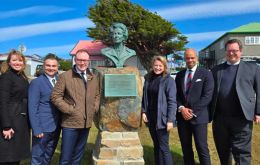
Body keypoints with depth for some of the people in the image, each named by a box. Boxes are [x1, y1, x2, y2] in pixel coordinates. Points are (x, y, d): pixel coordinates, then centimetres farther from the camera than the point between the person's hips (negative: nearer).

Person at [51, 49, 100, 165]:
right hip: (70, 123, -5)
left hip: (86, 123, 5)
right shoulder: (65, 76, -7)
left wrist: (95, 108, 5)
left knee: (78, 155, 19)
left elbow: (97, 95, 20)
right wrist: (69, 110, -14)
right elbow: (55, 96, -9)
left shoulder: (94, 78, 10)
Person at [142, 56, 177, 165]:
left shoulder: (168, 80, -8)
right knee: (156, 146, 15)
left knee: (163, 147, -2)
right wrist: (143, 112, 1)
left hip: (161, 118, -5)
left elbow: (172, 101, -13)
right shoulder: (148, 79, 8)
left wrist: (170, 120, -18)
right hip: (150, 117, 6)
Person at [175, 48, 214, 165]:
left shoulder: (206, 74, -1)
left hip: (198, 116, -4)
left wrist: (193, 111, -13)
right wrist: (181, 108, -9)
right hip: (182, 116, 4)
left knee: (202, 148, -2)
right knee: (186, 148, 11)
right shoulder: (179, 75, 12)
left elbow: (207, 96, -9)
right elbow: (176, 95, 9)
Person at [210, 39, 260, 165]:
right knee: (223, 151, 16)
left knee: (241, 152, 0)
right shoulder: (216, 69, 12)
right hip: (220, 118, 3)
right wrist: (211, 112, 4)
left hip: (241, 118, -3)